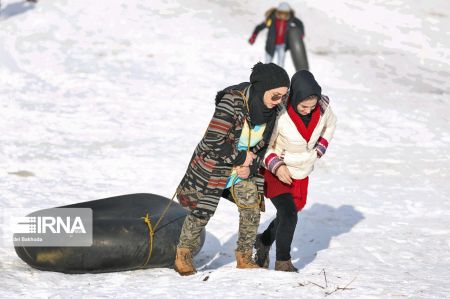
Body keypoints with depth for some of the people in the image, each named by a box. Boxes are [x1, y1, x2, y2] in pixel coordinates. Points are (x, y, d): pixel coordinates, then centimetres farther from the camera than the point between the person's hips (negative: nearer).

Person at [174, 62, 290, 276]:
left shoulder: (271, 110, -8)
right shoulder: (232, 102, -28)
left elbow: (263, 144, 6)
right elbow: (213, 142, -27)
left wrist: (251, 167, -10)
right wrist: (240, 158, -19)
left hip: (245, 165, 5)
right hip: (214, 164, -5)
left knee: (252, 208, -6)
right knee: (202, 211, 2)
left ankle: (244, 258, 10)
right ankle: (183, 255, 23)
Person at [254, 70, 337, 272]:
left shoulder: (322, 108, -14)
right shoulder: (279, 113, -30)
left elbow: (330, 124, 12)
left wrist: (319, 150, 5)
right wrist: (276, 166, -29)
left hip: (301, 174, 6)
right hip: (276, 172, -6)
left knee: (290, 213, 18)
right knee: (289, 215, -17)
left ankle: (264, 242, 44)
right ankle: (283, 263, -2)